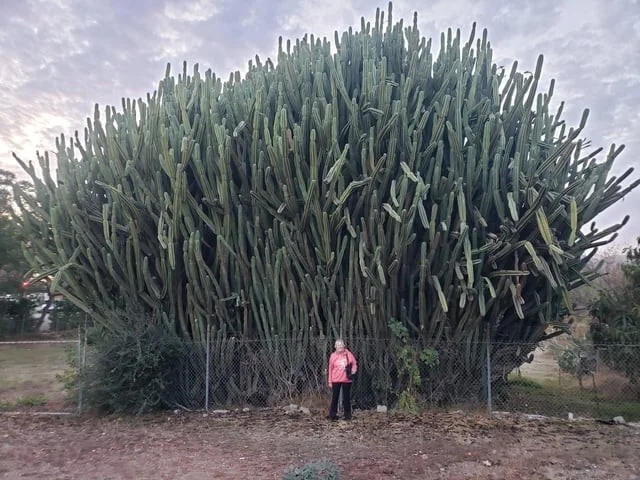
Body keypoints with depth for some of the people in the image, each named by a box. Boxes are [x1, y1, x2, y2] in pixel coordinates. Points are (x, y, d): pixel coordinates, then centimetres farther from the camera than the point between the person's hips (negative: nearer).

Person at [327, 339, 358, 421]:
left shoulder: (348, 354, -1)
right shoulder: (333, 356, 0)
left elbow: (354, 363, 10)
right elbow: (330, 369, 3)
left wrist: (353, 372, -7)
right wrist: (330, 381, 2)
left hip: (346, 380, 0)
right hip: (336, 380, 0)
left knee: (346, 398, 8)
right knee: (334, 397, 5)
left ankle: (347, 415, 17)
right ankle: (332, 415, 13)